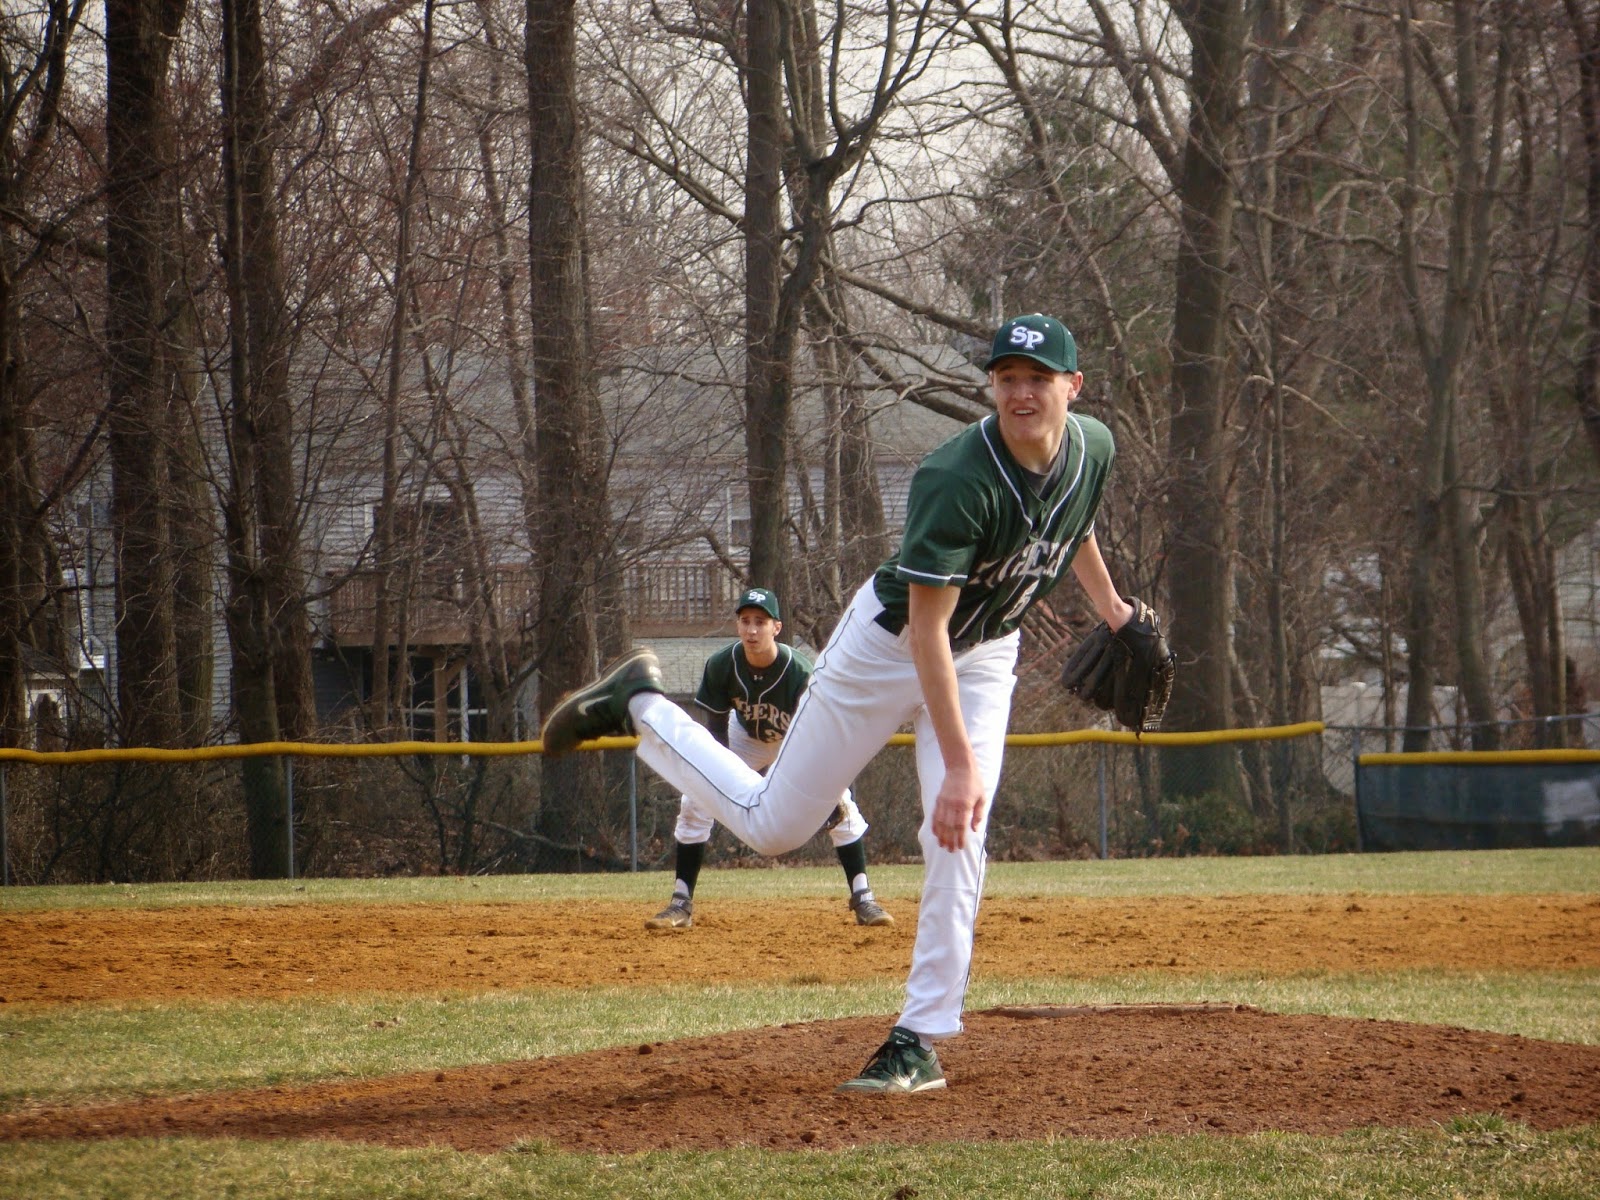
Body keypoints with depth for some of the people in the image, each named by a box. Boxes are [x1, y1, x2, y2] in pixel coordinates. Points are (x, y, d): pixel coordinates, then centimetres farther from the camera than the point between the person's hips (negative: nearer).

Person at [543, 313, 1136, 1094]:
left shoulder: (1094, 449, -12)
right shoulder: (958, 480, -34)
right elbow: (925, 627, -35)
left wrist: (1108, 605, 18)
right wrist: (961, 763, -39)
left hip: (985, 656, 5)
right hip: (890, 642, -5)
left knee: (957, 838, -12)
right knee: (772, 824, 4)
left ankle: (921, 1042, -6)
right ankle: (638, 705, 24)